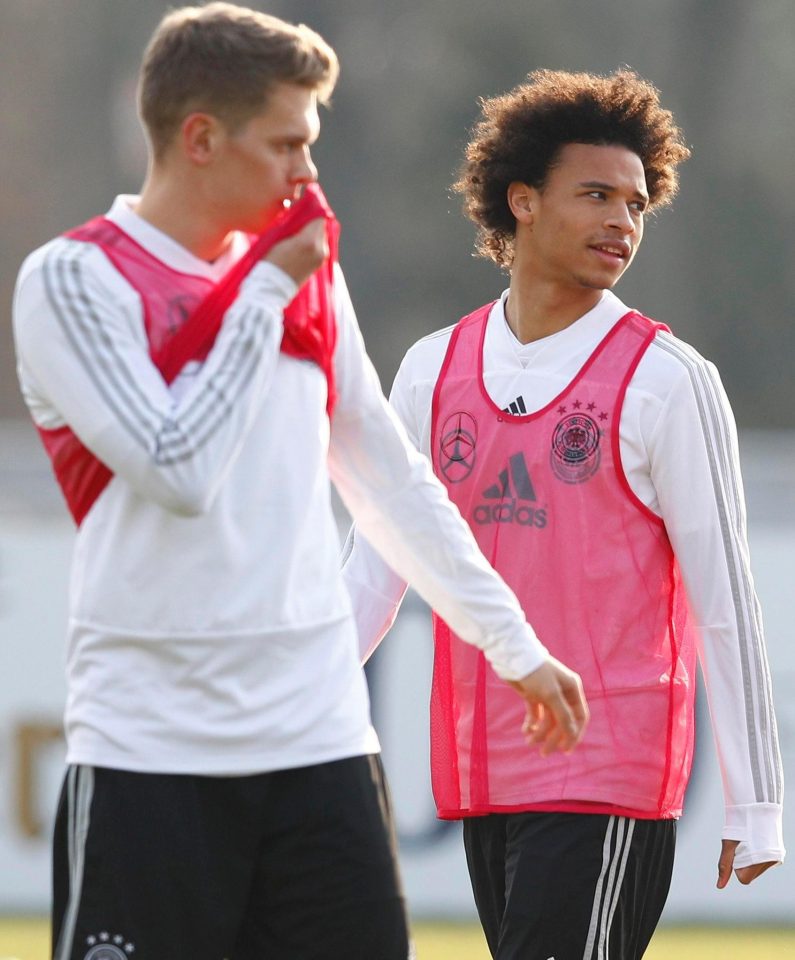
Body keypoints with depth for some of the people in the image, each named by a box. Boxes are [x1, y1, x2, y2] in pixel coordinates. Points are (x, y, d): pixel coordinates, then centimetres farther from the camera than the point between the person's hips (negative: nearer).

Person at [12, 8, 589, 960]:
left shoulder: (306, 273, 13)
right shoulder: (73, 280, -6)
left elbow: (388, 479, 22)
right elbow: (179, 470, -17)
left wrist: (512, 640, 23)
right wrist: (266, 293, -9)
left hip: (319, 738, 6)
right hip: (150, 745, -5)